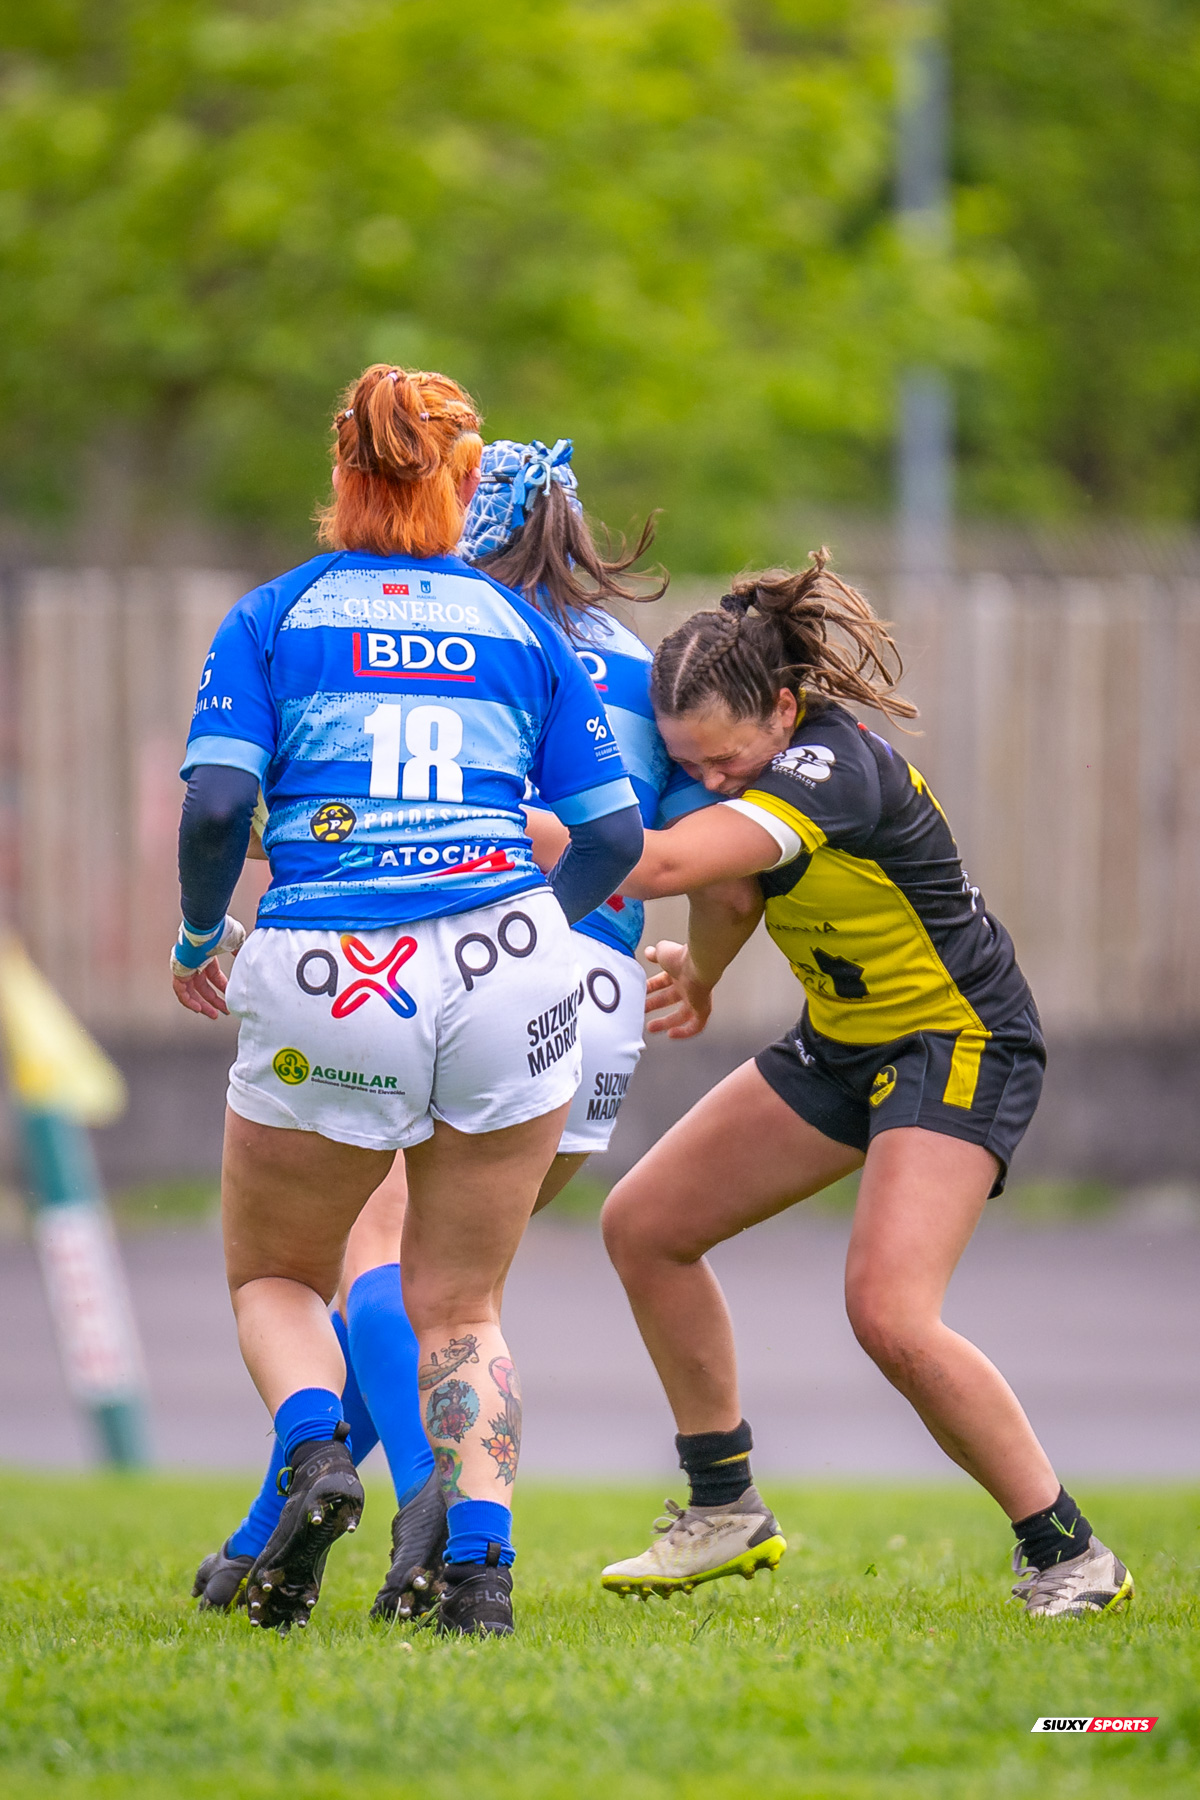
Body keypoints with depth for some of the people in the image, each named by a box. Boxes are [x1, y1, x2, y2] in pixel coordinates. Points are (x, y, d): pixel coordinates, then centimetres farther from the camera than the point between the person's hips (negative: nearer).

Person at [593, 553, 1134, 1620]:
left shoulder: (834, 766, -31)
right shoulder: (756, 763, -4)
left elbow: (669, 860, -43)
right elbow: (739, 889, 15)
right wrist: (700, 967, -2)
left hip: (959, 1045, -10)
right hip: (842, 1043, 10)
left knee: (889, 1312, -26)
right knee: (645, 1225, 7)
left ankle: (1068, 1556, -12)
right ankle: (726, 1512, 17)